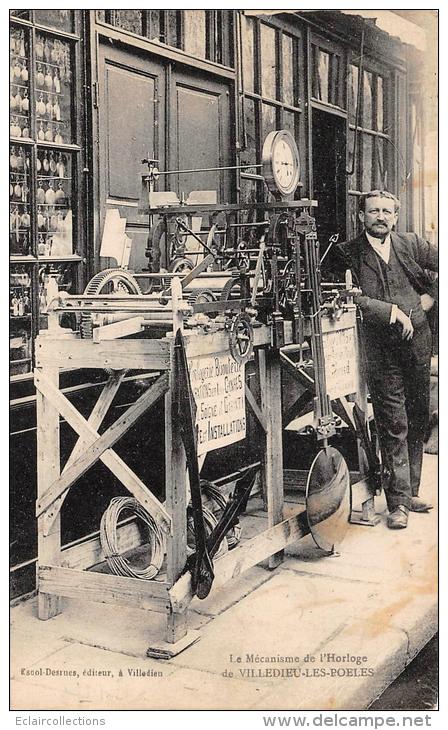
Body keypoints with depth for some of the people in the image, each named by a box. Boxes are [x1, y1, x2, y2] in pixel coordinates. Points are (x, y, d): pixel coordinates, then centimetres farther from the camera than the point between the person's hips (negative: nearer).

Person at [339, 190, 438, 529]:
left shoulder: (412, 244, 8)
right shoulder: (348, 253, -3)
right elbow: (351, 297, -14)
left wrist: (430, 295, 3)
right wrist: (393, 311, -14)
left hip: (418, 340, 4)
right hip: (381, 348, -4)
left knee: (417, 421, 10)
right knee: (393, 425, -4)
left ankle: (411, 491, 23)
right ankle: (398, 503, 3)